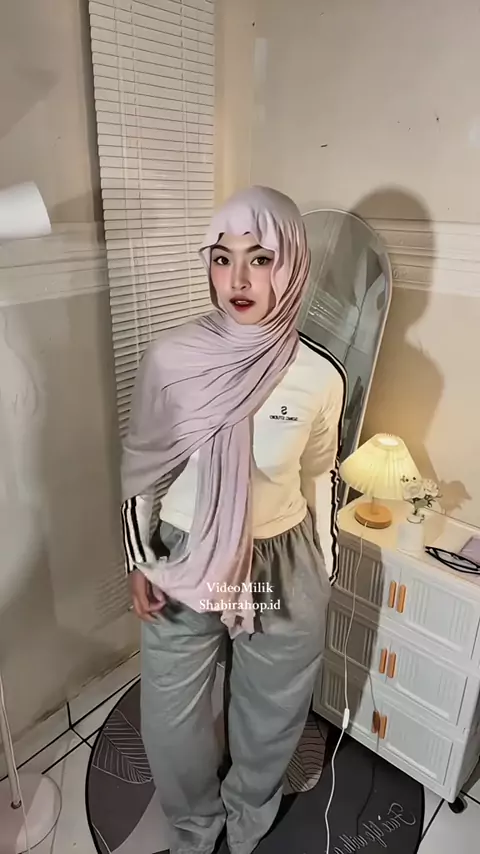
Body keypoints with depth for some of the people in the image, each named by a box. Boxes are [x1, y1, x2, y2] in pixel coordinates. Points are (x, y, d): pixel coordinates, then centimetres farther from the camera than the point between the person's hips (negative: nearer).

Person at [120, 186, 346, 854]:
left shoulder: (319, 377, -13)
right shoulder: (170, 359, -15)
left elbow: (320, 478, 2)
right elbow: (140, 466, -2)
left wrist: (324, 571, 9)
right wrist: (138, 560, -2)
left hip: (282, 569, 1)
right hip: (183, 566, 0)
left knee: (272, 717, 23)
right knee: (171, 720, 20)